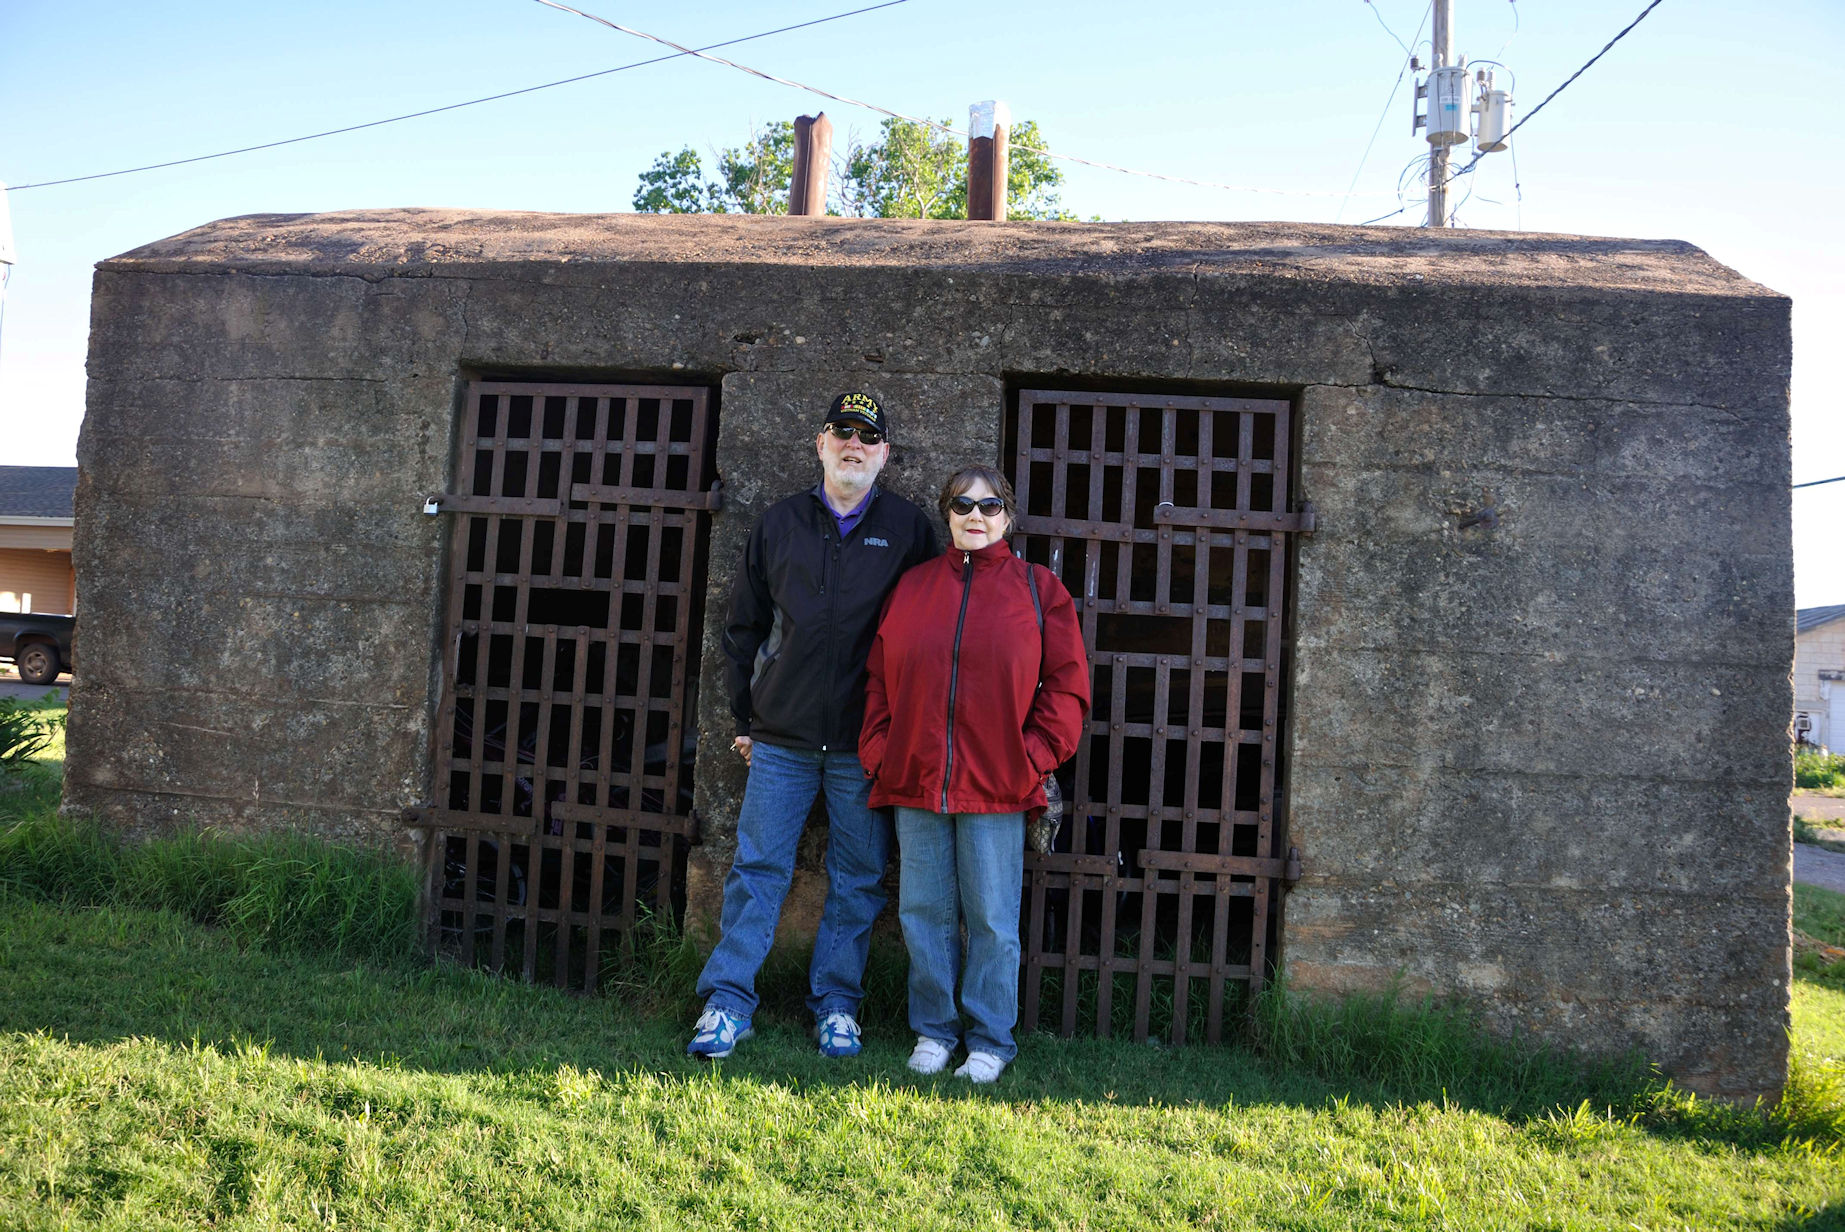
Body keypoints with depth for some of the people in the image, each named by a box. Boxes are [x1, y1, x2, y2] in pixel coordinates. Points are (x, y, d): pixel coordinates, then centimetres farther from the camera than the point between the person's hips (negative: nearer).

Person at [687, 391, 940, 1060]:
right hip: (781, 736, 1)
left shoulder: (909, 529, 3)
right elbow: (744, 626, 14)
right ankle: (727, 1001, 14)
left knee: (858, 879, 7)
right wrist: (744, 716, 11)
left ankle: (837, 1003, 21)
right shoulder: (778, 523, 8)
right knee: (758, 869, 3)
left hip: (866, 744, -1)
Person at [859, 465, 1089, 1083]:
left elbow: (1066, 684, 2)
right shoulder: (913, 586, 11)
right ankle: (932, 1031, 25)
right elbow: (878, 676, 12)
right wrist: (879, 750, 2)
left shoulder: (1039, 589, 4)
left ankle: (991, 1041, 19)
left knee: (992, 918, 5)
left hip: (996, 785, -2)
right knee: (924, 912, 10)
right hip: (914, 780, 3)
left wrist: (1033, 757, -6)